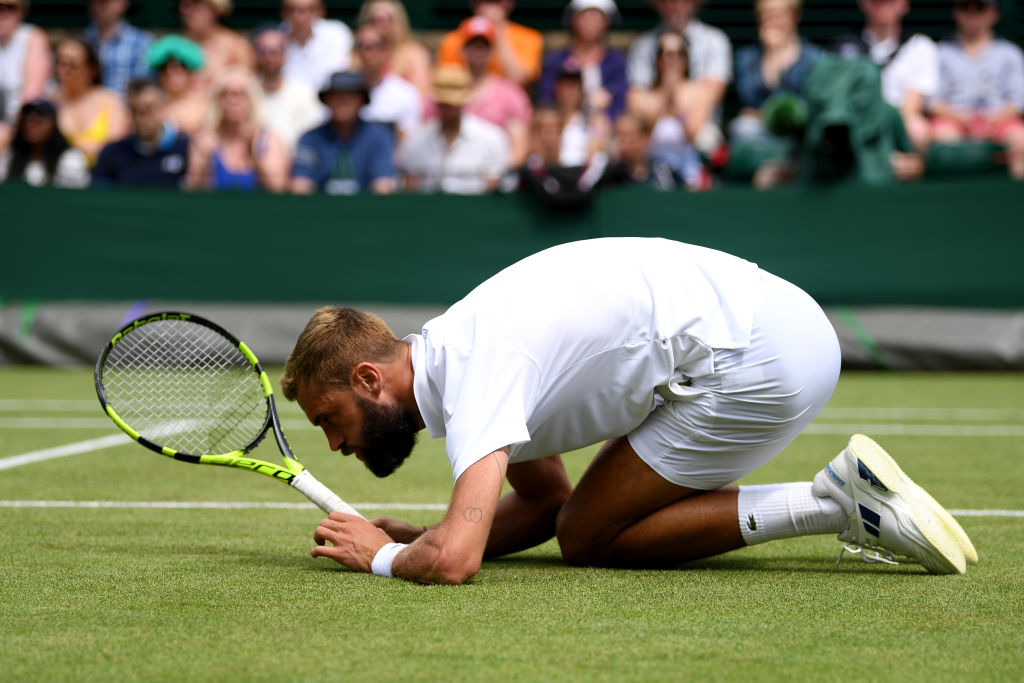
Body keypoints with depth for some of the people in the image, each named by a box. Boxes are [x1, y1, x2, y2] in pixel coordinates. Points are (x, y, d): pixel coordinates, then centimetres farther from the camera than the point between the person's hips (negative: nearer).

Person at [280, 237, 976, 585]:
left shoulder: (473, 373, -17)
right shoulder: (461, 342, 14)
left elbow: (454, 560, -29)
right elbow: (545, 503, 24)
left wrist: (383, 556, -6)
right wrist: (417, 538, 9)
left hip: (757, 358, -10)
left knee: (587, 538, -2)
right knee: (573, 522, 17)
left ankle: (833, 499, -7)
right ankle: (844, 500, 9)